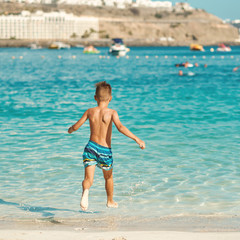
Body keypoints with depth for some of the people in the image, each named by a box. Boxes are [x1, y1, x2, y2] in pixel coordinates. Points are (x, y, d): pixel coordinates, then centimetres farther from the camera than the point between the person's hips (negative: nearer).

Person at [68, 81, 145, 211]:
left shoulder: (90, 111, 2)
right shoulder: (112, 112, -7)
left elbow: (75, 127, 5)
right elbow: (120, 127, -22)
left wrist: (70, 130, 30)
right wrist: (136, 139, -24)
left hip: (91, 147, 1)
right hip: (105, 150, -1)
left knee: (88, 178, -6)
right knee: (108, 177, 23)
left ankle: (85, 191, -41)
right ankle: (110, 201, 41)